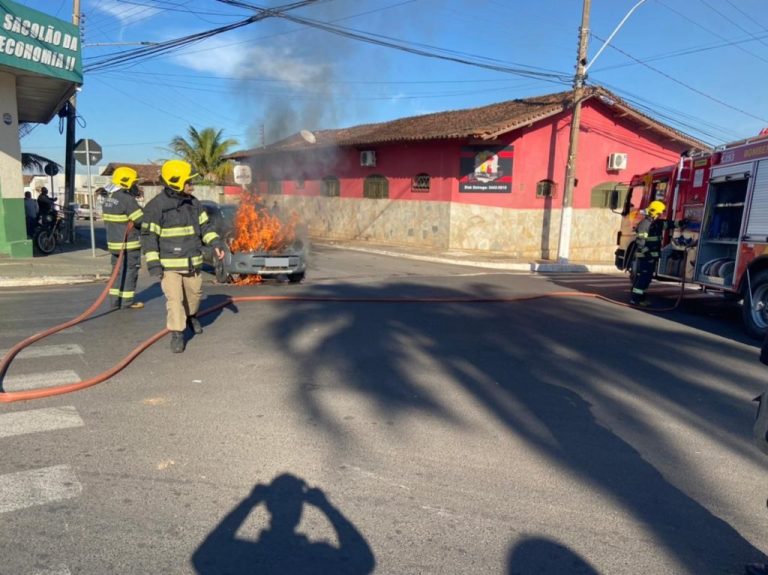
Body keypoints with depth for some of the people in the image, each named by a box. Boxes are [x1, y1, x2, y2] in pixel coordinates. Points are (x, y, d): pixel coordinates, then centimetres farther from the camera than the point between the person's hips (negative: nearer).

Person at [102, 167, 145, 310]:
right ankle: (127, 301, 4)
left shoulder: (107, 200, 10)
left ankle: (115, 300, 18)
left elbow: (108, 220, 13)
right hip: (129, 244, -8)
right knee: (130, 271, 0)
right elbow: (141, 220, -18)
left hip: (113, 243, 8)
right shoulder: (127, 199, -18)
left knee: (117, 271, 14)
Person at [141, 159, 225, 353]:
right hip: (169, 263, -5)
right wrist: (153, 262, -15)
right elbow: (149, 235, -11)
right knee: (174, 298, -8)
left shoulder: (193, 202, 5)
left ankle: (191, 316, 45)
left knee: (195, 293, 17)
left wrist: (216, 243, -2)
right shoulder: (156, 205, -12)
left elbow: (204, 225, 13)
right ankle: (176, 334, 2)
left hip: (192, 261, 5)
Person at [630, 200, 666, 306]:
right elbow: (640, 240, -21)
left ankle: (641, 298, 20)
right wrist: (646, 252, -24)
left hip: (652, 256, 9)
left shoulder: (657, 223, 13)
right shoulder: (645, 223, -15)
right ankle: (635, 299, -8)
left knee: (648, 277, 12)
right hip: (644, 256, -9)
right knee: (642, 277, -10)